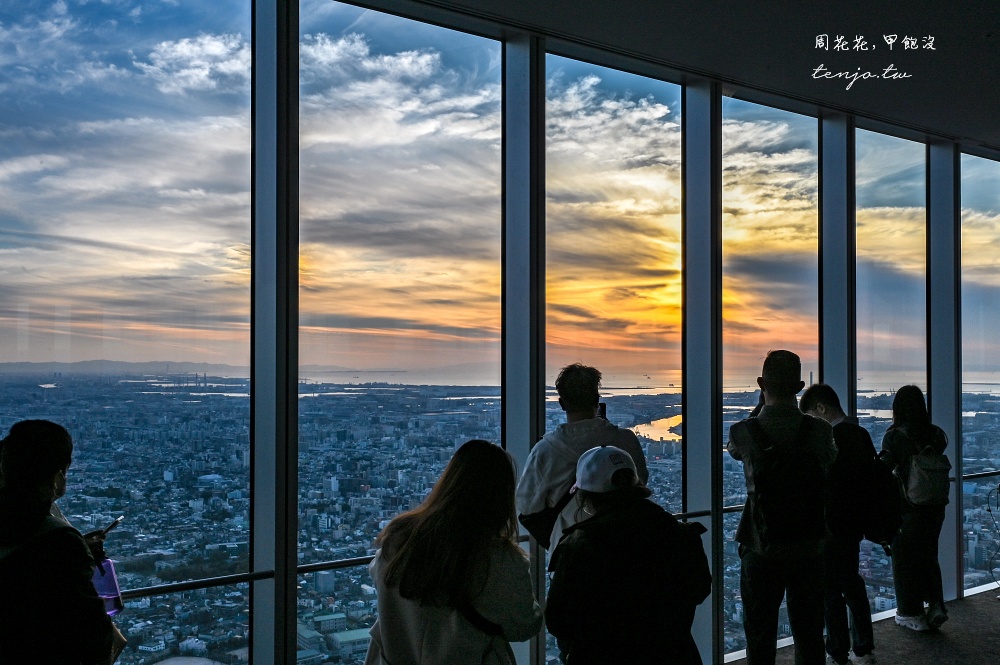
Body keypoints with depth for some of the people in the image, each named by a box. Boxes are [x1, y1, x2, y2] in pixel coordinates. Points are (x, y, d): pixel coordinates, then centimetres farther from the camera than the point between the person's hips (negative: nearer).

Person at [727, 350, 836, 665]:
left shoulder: (743, 432, -13)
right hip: (809, 551, 2)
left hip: (761, 553, -2)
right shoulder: (820, 431, -8)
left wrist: (762, 404, 15)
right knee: (810, 639, 14)